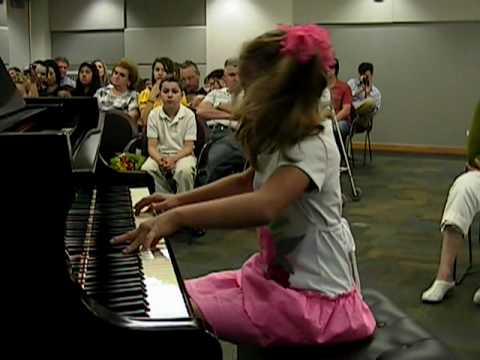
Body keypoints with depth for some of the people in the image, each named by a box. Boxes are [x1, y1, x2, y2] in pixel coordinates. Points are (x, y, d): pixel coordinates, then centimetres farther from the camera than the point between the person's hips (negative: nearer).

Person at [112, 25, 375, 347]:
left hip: (313, 297, -9)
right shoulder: (286, 139, 8)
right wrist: (179, 200, 18)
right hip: (279, 272, 10)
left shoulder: (312, 146, -23)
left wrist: (178, 217, -40)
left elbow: (263, 206, -41)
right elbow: (247, 182, 24)